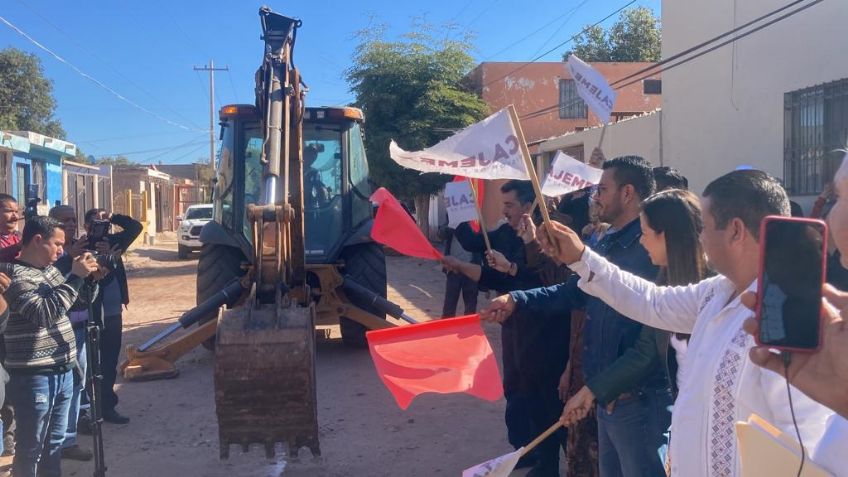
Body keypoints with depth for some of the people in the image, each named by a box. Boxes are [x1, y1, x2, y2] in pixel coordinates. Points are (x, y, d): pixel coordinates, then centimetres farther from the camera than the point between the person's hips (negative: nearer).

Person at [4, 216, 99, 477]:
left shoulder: (50, 270, 11)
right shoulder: (16, 276, -15)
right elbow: (45, 314, -26)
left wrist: (90, 278, 3)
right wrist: (76, 277, -24)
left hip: (62, 371, 8)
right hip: (33, 377, -8)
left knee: (54, 444, 19)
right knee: (30, 449, 2)